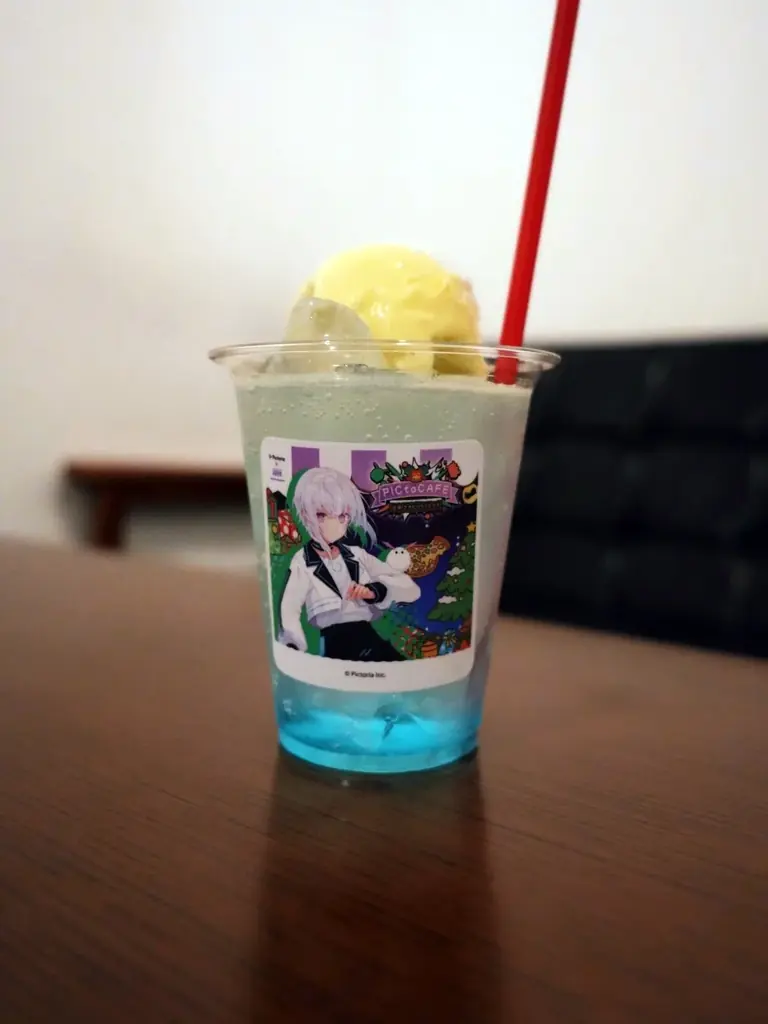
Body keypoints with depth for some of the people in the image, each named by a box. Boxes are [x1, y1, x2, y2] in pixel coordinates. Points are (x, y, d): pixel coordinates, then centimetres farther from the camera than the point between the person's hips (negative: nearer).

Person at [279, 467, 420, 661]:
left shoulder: (357, 555, 13)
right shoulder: (303, 561, 5)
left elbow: (412, 590, 10)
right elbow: (289, 610, -10)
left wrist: (375, 590, -9)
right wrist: (297, 653, -28)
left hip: (369, 637, 2)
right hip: (334, 644, -2)